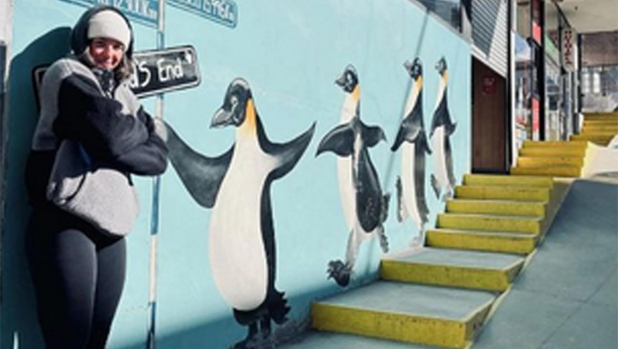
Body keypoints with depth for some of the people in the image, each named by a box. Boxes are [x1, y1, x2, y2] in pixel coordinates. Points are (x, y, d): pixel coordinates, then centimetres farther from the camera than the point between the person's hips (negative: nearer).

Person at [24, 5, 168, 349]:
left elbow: (158, 156, 7)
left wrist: (122, 141, -10)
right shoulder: (67, 73, -2)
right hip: (63, 219, -6)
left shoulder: (121, 93, 17)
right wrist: (140, 129, 2)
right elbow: (112, 137, -17)